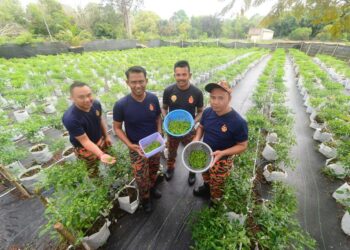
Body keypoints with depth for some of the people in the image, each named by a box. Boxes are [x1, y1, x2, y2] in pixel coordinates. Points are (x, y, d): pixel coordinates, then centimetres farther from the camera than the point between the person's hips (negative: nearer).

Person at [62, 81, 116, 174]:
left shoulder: (96, 104, -18)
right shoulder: (70, 118, -36)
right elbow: (85, 141, -33)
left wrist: (106, 136, 6)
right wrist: (101, 155, -45)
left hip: (100, 140, 5)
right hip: (85, 148, -5)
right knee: (93, 171, 17)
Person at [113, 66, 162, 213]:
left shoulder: (153, 98, -13)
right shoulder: (121, 105, -22)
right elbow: (117, 128, -10)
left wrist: (159, 132, -14)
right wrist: (129, 144, -22)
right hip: (137, 147, -3)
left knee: (154, 170, 26)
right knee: (142, 178, 11)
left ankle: (152, 188, 58)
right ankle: (145, 198, 45)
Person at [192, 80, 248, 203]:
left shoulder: (238, 122, -30)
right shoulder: (207, 112, -14)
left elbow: (243, 146, -19)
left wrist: (222, 152, -33)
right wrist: (197, 139, -17)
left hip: (221, 161, -5)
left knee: (217, 185, 22)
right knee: (205, 176, 33)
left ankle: (215, 202, 54)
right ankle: (206, 188, 65)